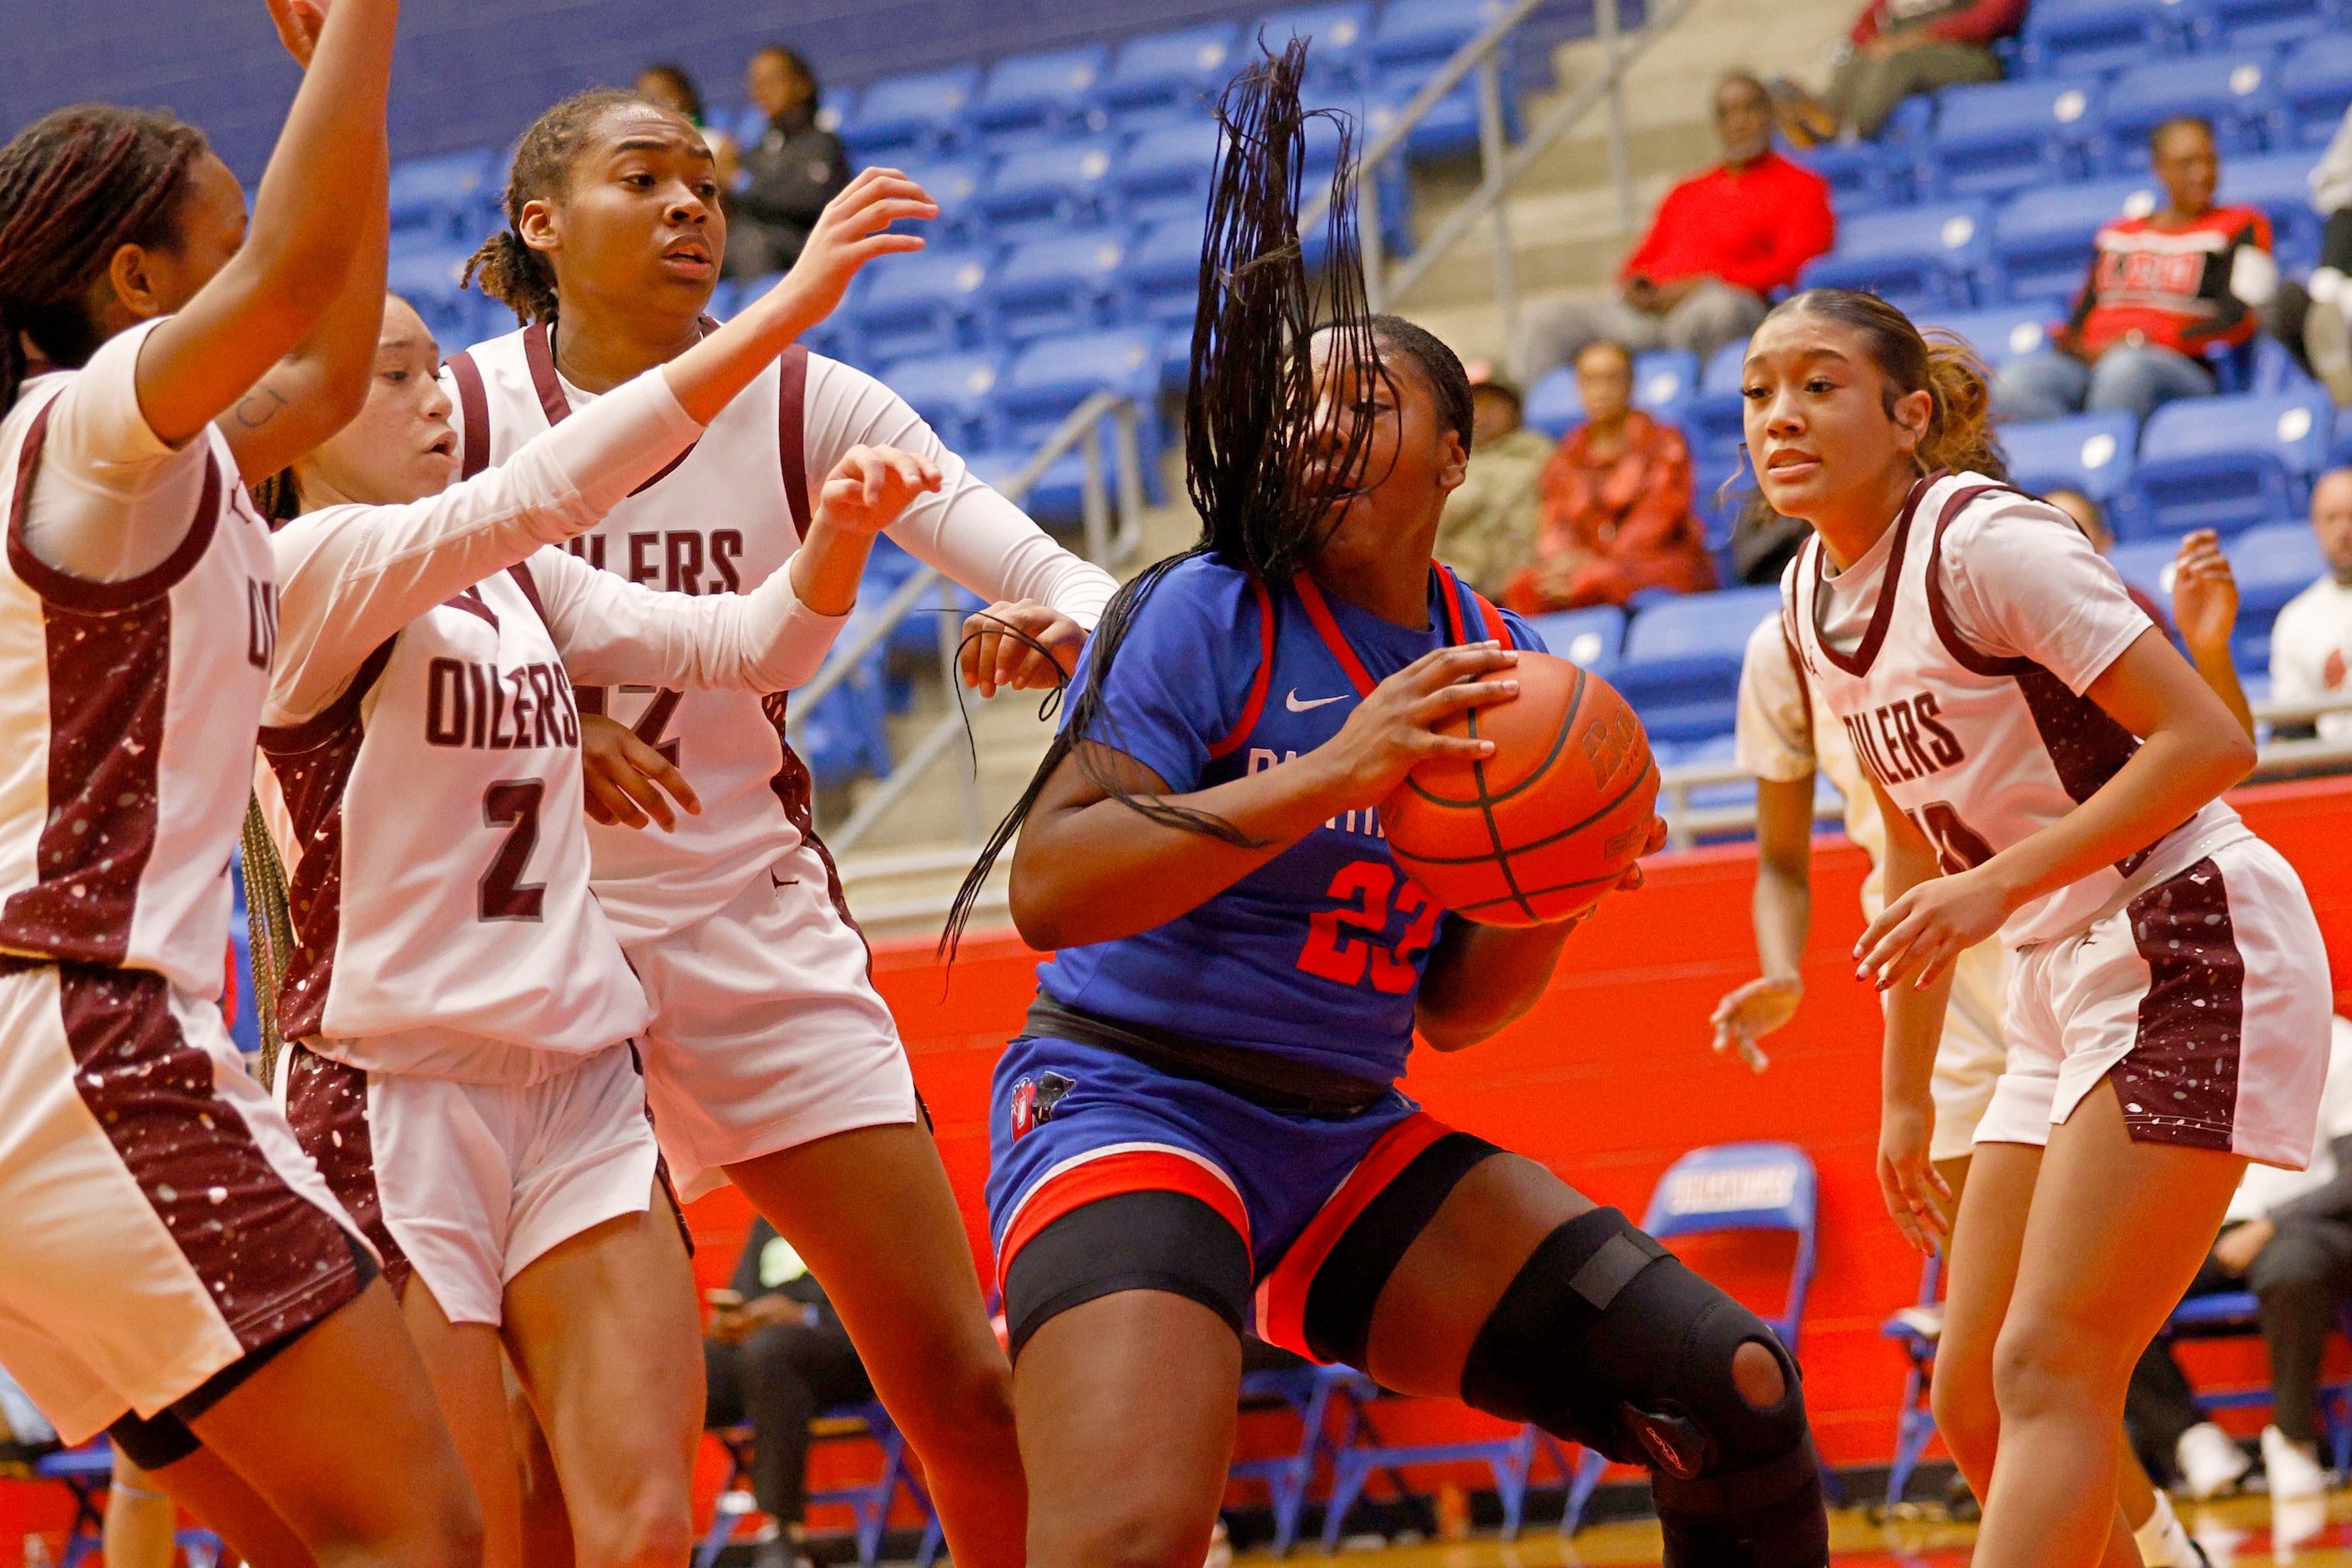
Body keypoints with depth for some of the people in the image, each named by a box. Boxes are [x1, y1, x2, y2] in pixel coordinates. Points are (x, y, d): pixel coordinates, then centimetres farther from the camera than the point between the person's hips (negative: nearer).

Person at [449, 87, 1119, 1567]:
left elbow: (1062, 576, -6)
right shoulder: (459, 412, -7)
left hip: (763, 933, 2)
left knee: (968, 1386, -1)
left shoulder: (803, 406, -1)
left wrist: (1064, 627, -30)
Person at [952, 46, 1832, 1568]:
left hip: (1350, 1142, 6)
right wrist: (1330, 775, -25)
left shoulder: (1501, 663, 9)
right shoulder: (1208, 615, -8)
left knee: (1737, 1397, -2)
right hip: (1135, 1104, -6)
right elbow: (1047, 887, -20)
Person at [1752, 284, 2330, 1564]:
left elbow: (2211, 743, -20)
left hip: (2194, 957, -9)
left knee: (2045, 1372, -16)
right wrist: (1905, 1095, 19)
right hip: (2065, 987, 9)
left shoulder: (1985, 543, -16)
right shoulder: (1811, 605, 8)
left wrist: (2000, 885, -24)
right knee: (1974, 1404, 5)